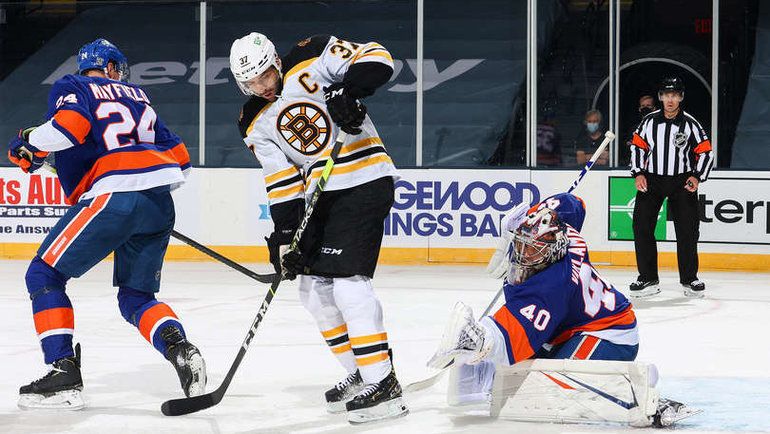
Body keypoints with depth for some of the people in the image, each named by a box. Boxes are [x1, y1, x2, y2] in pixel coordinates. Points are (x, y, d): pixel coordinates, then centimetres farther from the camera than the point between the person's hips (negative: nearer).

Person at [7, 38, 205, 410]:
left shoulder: (70, 87, 13)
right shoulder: (137, 96, 29)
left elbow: (71, 124, -11)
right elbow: (179, 157, 24)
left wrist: (30, 146, 5)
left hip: (114, 195, -6)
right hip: (160, 203, 6)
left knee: (45, 276, 6)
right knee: (136, 296, 18)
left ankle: (64, 374, -7)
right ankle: (179, 348, -10)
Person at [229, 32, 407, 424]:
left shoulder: (311, 60, -9)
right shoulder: (256, 124, 8)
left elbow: (374, 58, -16)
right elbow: (281, 182, 5)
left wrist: (349, 90, -32)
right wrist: (284, 235, -5)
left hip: (364, 181, -8)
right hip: (321, 195, 8)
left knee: (347, 280, -18)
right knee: (314, 286, 10)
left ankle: (384, 385, -19)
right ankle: (359, 375, 22)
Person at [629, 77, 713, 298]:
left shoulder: (690, 124, -5)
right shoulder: (649, 121, 0)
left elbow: (706, 153, -1)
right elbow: (637, 146, 9)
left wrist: (696, 177, -12)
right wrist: (638, 174, -1)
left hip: (682, 181, -1)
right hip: (651, 180, 2)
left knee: (687, 230, -4)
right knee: (641, 227, -7)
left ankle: (689, 278, 10)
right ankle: (648, 279, 1)